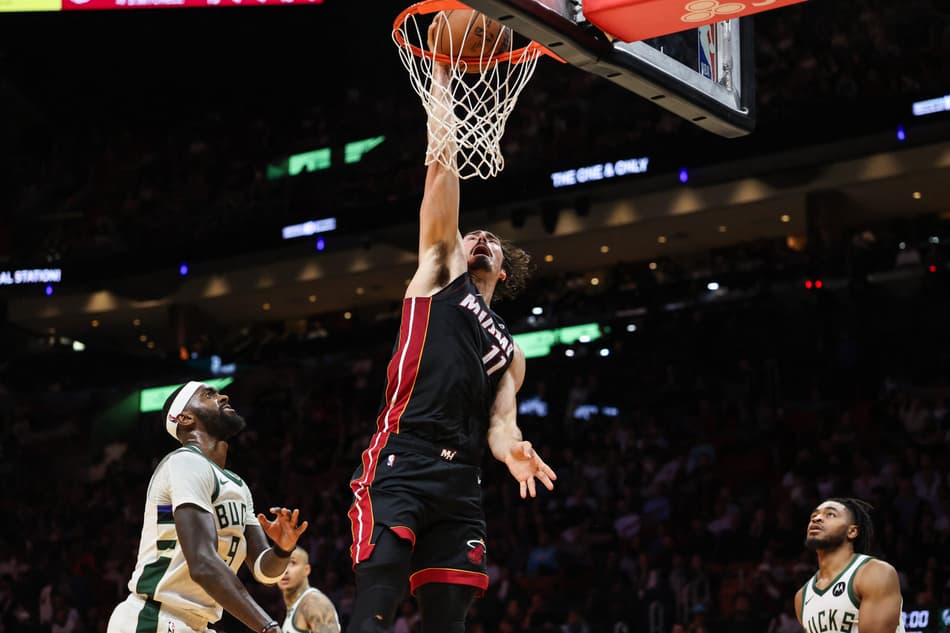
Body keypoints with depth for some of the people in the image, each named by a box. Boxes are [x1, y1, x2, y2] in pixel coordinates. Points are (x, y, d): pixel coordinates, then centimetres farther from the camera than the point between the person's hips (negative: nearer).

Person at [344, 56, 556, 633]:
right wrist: (441, 84, 11)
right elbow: (442, 171, 11)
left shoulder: (511, 352, 27)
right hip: (399, 466, -5)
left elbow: (500, 420, 13)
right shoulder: (440, 274, 16)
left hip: (461, 482, 5)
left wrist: (513, 451, -11)